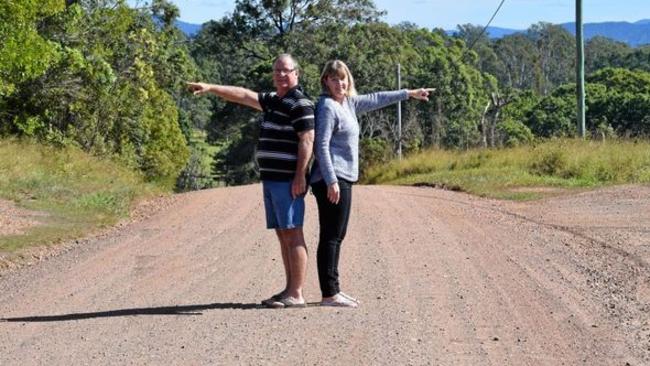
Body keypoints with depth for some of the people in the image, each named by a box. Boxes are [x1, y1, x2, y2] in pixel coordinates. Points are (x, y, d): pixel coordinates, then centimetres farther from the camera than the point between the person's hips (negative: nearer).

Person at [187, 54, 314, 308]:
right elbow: (243, 95, 26)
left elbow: (307, 139, -16)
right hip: (271, 179, 9)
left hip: (288, 180, -9)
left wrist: (300, 176, -21)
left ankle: (296, 294, -10)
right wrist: (211, 88, 22)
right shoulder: (273, 101, 19)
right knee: (283, 235, 9)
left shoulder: (300, 103, -9)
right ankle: (290, 290, 12)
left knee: (293, 235, -9)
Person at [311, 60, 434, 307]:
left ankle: (333, 290, 17)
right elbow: (322, 146, -18)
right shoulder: (327, 106, -12)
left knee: (337, 237, 12)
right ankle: (329, 294, -8)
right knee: (330, 237, -9)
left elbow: (375, 100, 29)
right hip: (332, 180, -10)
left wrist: (409, 94, 35)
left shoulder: (348, 103, 15)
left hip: (343, 180, 10)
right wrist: (331, 181, -22)